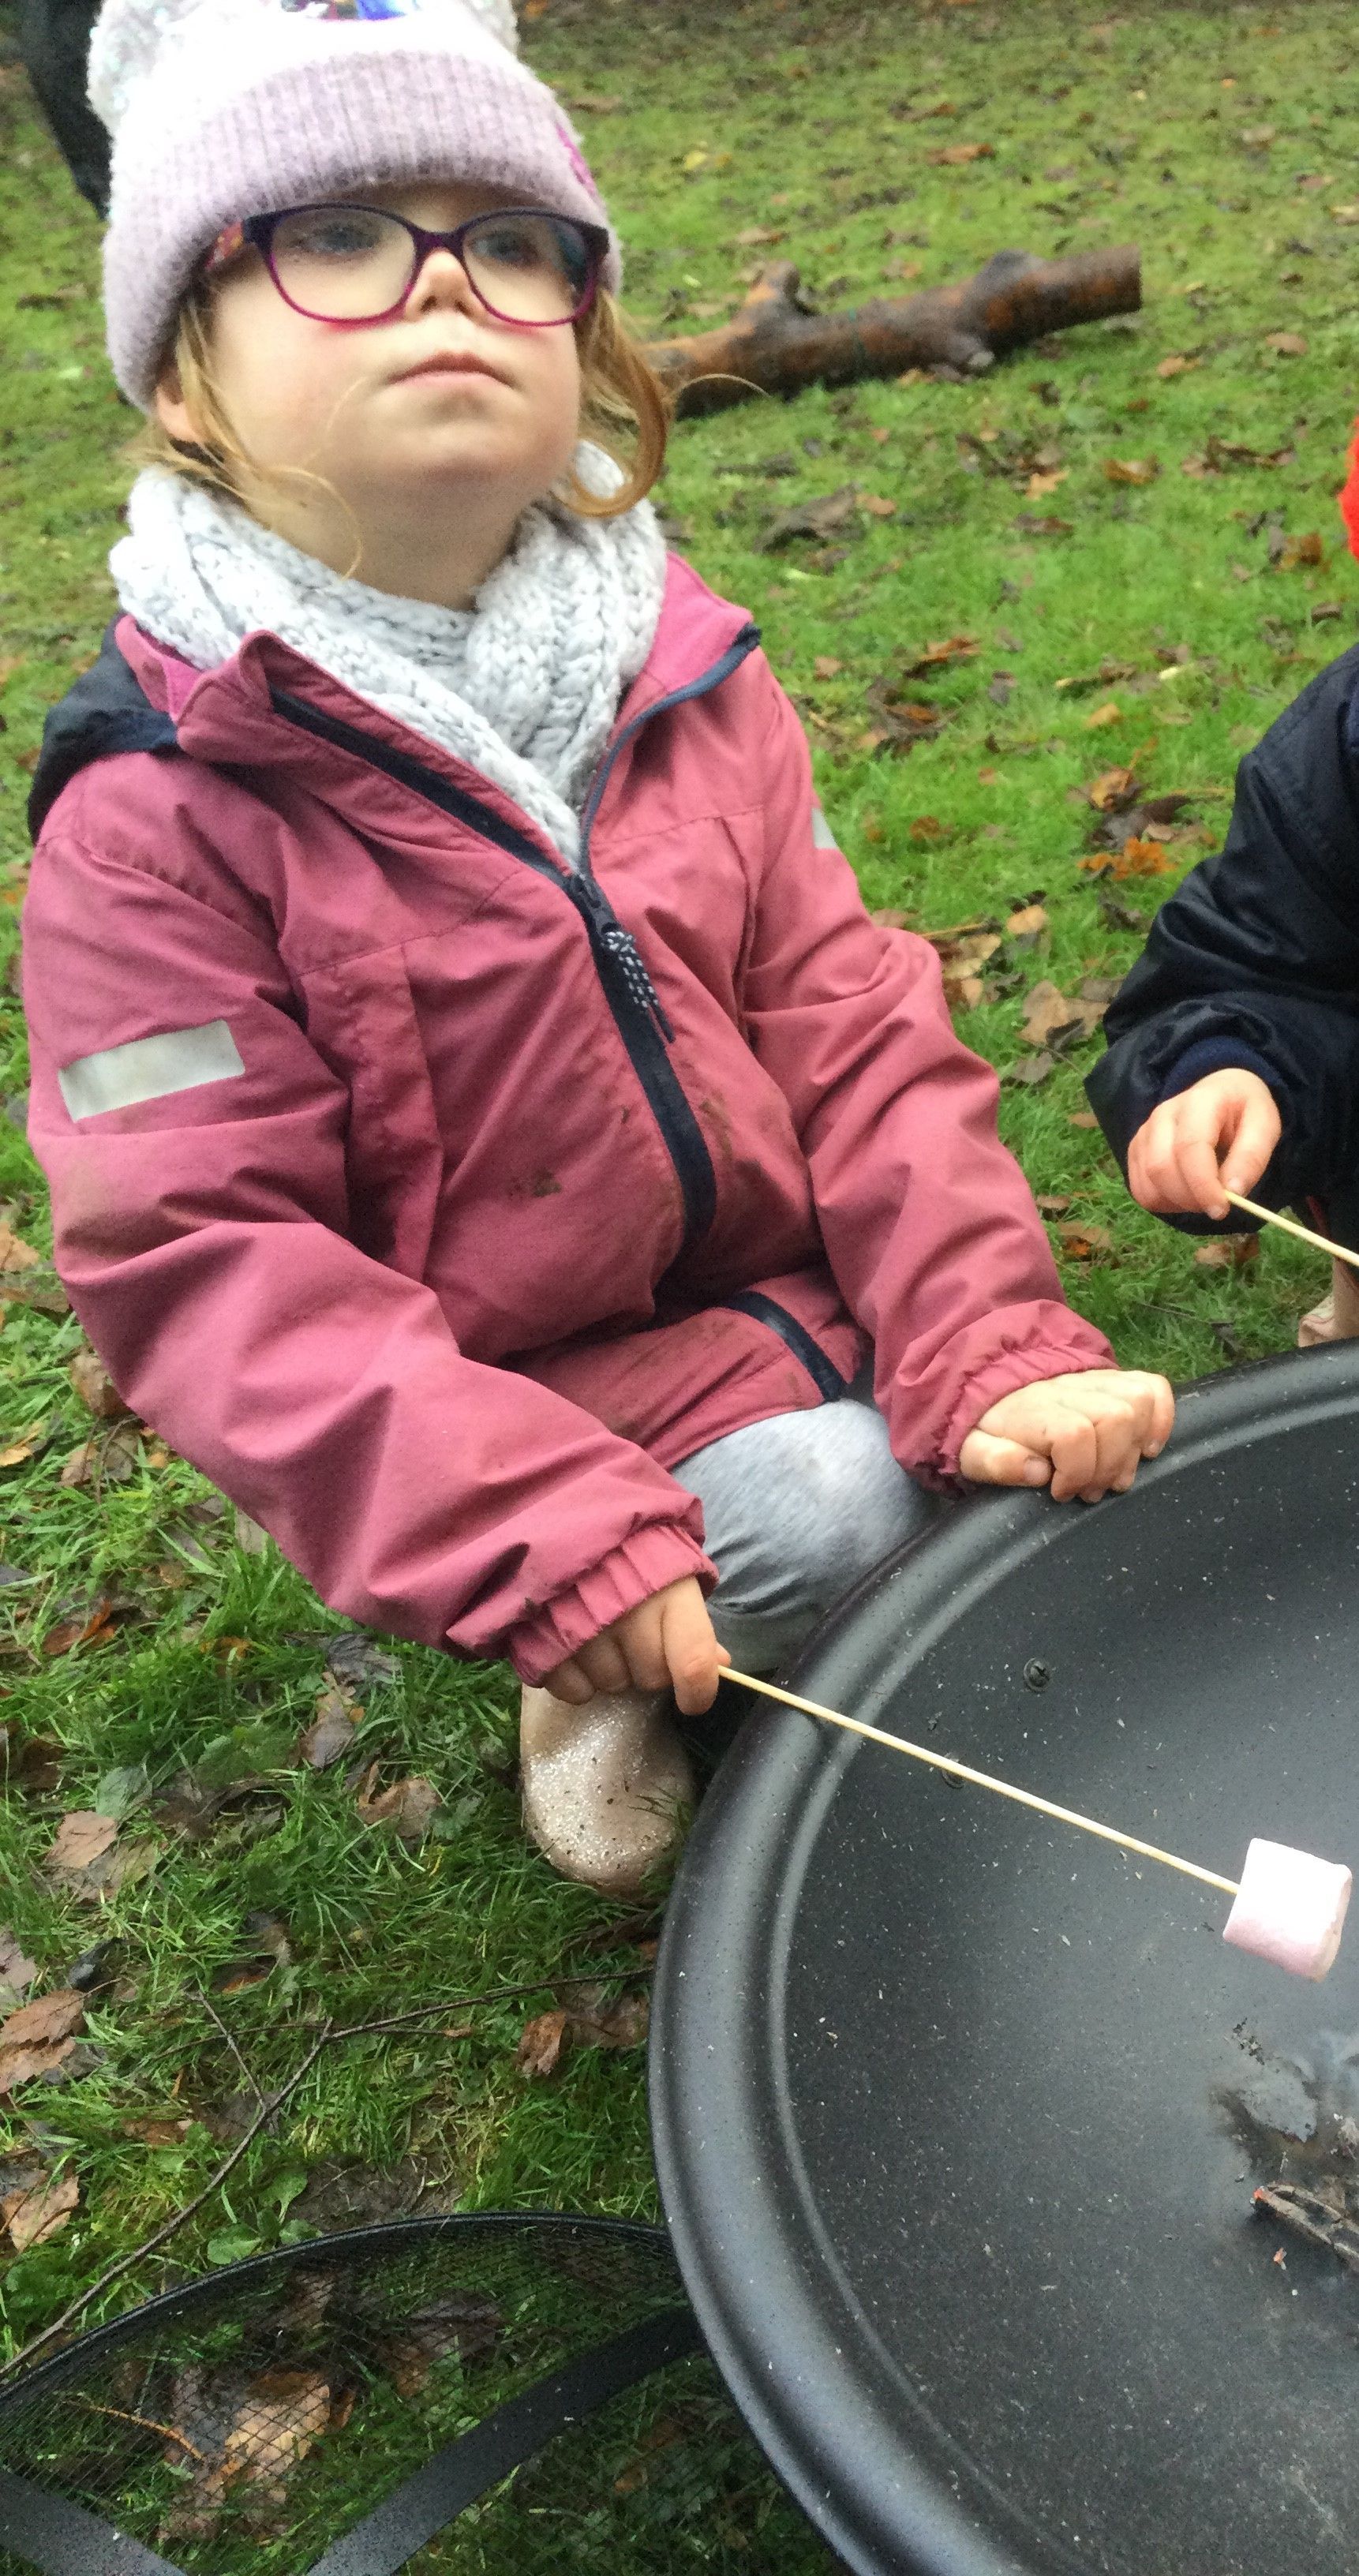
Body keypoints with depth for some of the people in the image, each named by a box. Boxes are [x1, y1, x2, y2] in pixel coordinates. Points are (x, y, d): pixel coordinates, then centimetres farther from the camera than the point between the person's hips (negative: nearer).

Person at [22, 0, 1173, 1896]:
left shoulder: (687, 677, -2)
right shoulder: (158, 814, -17)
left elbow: (853, 1025, -3)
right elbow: (199, 1263, -20)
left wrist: (991, 1350, -16)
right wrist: (553, 1535, -29)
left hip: (775, 1302, 6)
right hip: (487, 1401, -5)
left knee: (1044, 1478, -6)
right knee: (840, 1508, -23)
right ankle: (590, 1663, 8)